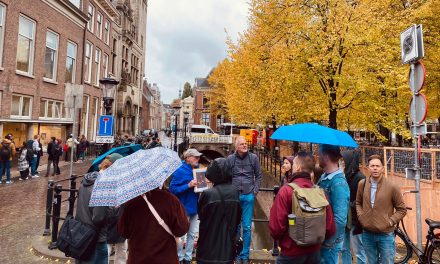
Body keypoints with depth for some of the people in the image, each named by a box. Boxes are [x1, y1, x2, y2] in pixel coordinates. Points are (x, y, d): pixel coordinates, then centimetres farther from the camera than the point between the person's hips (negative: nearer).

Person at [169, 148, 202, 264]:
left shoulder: (197, 169, 4)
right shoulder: (180, 171, -16)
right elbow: (172, 189, -20)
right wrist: (188, 185, -28)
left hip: (194, 206, 7)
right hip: (184, 207, -6)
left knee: (192, 234, 16)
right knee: (181, 234, 8)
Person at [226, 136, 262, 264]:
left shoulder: (253, 157, 0)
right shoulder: (230, 158, -3)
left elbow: (258, 176, 6)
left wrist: (255, 191, 0)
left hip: (248, 196, 0)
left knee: (247, 227, 7)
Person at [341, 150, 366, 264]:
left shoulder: (360, 178, -14)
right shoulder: (346, 176, 8)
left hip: (354, 221, -7)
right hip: (345, 220, 7)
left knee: (358, 253, 5)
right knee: (344, 250, 16)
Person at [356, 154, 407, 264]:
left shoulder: (392, 187, -11)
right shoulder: (362, 184, -3)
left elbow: (402, 209, -1)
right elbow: (358, 203, 12)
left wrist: (390, 222, -11)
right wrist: (361, 216, -2)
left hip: (385, 235, -2)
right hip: (367, 234, 3)